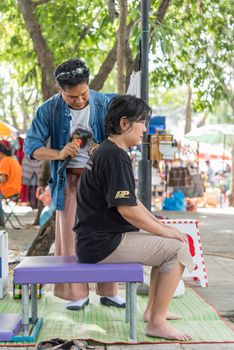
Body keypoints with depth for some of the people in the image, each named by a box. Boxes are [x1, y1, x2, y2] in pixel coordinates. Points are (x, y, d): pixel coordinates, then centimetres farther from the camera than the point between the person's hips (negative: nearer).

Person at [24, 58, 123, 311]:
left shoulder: (104, 105, -7)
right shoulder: (49, 110, -9)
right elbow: (31, 146, -10)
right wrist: (58, 154, -28)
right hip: (69, 179, 0)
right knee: (70, 235, 1)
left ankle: (108, 291, 14)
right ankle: (77, 294, 11)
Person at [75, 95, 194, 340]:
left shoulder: (107, 151, 15)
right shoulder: (115, 156, -19)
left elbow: (130, 201, 19)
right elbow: (128, 210, -24)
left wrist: (161, 225, 10)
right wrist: (165, 231, -12)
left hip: (100, 236, 11)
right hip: (103, 244, -11)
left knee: (166, 243, 21)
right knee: (178, 249, -11)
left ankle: (152, 309, 27)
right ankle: (157, 323, -5)